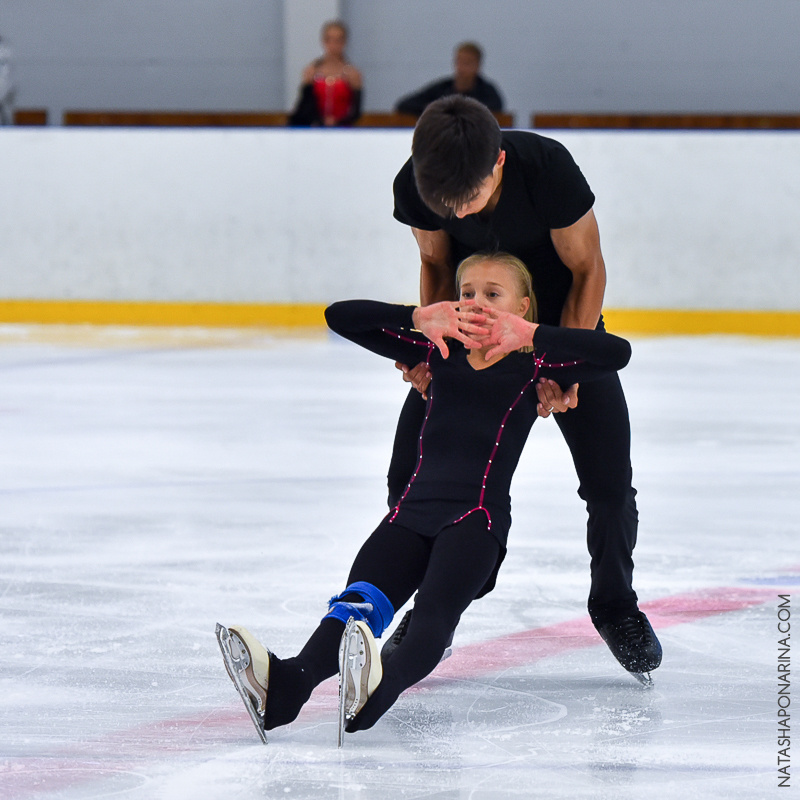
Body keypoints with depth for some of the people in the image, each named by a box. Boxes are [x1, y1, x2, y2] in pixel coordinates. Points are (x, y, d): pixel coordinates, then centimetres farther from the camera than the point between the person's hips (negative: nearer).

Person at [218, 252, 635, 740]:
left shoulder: (533, 368, 12)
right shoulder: (439, 352, 24)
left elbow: (616, 353, -6)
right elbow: (340, 317, 18)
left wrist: (529, 334, -8)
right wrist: (419, 317, 3)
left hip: (477, 518, -4)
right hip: (414, 511, 4)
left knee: (436, 611, -33)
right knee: (359, 602, -26)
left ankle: (384, 685, -65)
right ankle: (288, 684, -55)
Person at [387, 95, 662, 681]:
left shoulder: (549, 168, -35)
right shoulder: (414, 187, -27)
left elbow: (587, 269, -20)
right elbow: (437, 265, -6)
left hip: (562, 315, -2)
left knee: (610, 479, -7)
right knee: (411, 475, -6)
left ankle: (614, 603, 20)